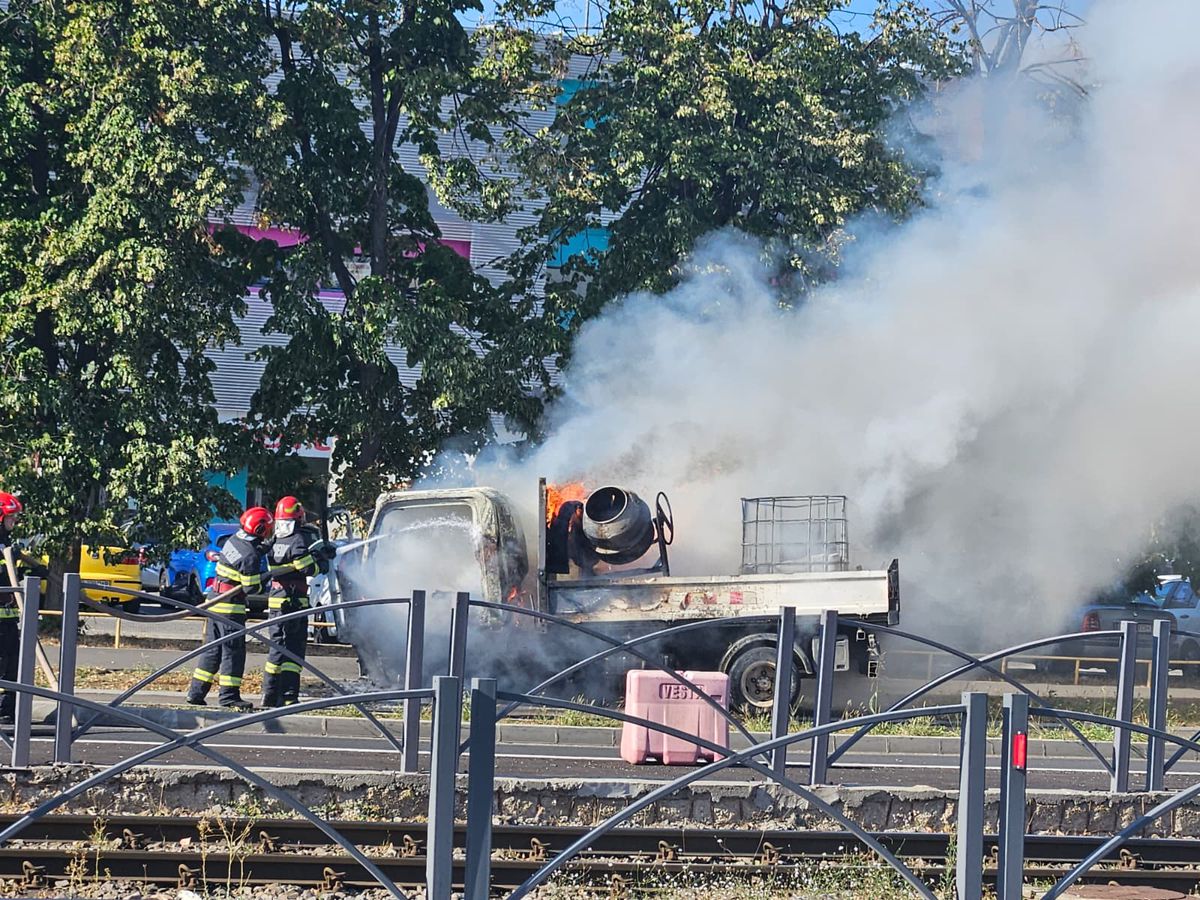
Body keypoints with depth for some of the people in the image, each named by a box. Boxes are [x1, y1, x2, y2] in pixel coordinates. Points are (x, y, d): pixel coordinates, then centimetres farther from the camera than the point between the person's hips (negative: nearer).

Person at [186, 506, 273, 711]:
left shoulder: (234, 539, 4)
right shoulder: (250, 556, -20)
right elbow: (252, 588, -17)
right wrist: (261, 582, 2)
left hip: (215, 601, 8)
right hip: (231, 606, -8)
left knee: (213, 648, 13)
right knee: (233, 650, -2)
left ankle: (196, 692, 15)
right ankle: (228, 695, -2)